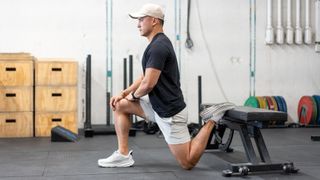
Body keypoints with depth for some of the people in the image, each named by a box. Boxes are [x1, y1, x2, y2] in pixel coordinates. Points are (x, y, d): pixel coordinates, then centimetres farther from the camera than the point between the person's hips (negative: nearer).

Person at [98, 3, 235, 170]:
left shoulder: (158, 46, -21)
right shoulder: (159, 44, 12)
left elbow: (148, 84, -26)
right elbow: (144, 77, 19)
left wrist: (133, 95, -5)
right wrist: (123, 93, 9)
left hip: (170, 112, -10)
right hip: (158, 106, 10)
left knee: (187, 162, -3)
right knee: (120, 105, 10)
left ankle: (210, 121, 5)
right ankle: (123, 154, 10)